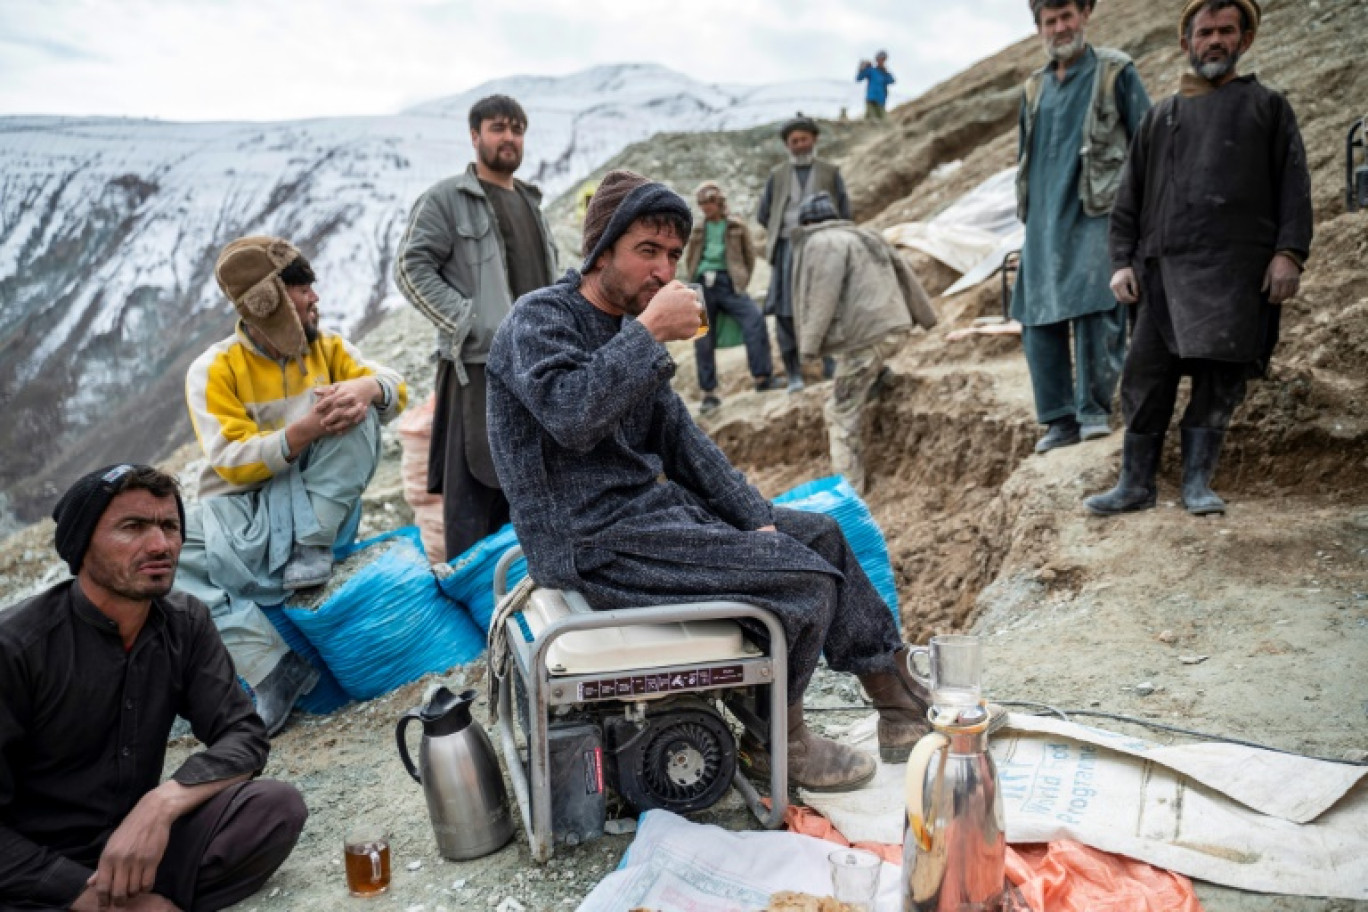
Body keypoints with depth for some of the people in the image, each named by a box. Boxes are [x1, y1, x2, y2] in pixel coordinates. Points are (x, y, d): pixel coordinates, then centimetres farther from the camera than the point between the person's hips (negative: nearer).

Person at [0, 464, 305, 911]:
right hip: (38, 874, -5)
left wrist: (161, 804, -24)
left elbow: (244, 736, -5)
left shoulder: (185, 623, -1)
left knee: (277, 807, -20)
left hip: (136, 846, 5)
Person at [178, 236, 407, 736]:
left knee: (354, 407, -20)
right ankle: (272, 669, -31)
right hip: (244, 514, -1)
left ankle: (313, 547, -22)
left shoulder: (327, 346, 7)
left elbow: (394, 387, -2)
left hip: (319, 508, 2)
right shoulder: (214, 370, -6)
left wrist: (366, 387, -27)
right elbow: (232, 462, -15)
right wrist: (304, 429, -31)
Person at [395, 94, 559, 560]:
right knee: (477, 478, -7)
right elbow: (411, 268, -9)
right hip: (480, 364, -7)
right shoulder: (446, 198, -2)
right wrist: (471, 322, -16)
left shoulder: (530, 200, 21)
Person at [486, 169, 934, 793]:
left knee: (820, 533, 9)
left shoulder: (623, 328, 16)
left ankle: (902, 699, 20)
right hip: (596, 542, -9)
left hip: (654, 506, 9)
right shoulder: (540, 319, -10)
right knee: (807, 578, -16)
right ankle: (779, 737, 7)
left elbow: (681, 439, 14)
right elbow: (572, 417, -30)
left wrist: (757, 520, 6)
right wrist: (650, 334, -25)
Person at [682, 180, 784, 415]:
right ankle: (709, 395, 4)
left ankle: (762, 378, -23)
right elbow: (688, 260, 24)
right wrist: (694, 283, 10)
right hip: (702, 284, 2)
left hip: (728, 283, -2)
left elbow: (749, 256, 12)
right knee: (703, 341, -3)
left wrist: (741, 283, 4)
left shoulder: (737, 227, 9)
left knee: (754, 318, -26)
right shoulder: (698, 230, 16)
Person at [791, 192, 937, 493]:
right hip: (895, 329, 9)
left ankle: (849, 487, 0)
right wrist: (926, 316, 35)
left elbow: (822, 296, -14)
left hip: (864, 336, -9)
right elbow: (906, 275, 26)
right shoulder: (867, 236, 22)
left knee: (843, 412, -1)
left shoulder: (821, 243, -3)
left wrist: (809, 344, -13)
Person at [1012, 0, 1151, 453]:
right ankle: (1060, 418, 11)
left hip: (1096, 216, -5)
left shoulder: (1115, 72, 3)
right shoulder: (1034, 87, 18)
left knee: (1094, 312, -15)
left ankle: (1094, 409, -3)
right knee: (1038, 322, 2)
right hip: (1044, 224, 5)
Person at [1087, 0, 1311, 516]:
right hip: (1163, 267, 2)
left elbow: (1293, 185, 7)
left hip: (1236, 269, -2)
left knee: (1220, 380, -7)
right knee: (1146, 378, -3)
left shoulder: (1267, 107, 16)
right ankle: (1136, 485, 5)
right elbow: (1130, 198, 18)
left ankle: (1197, 483, 5)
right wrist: (1122, 261, 6)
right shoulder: (1160, 118, 22)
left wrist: (1289, 252, -7)